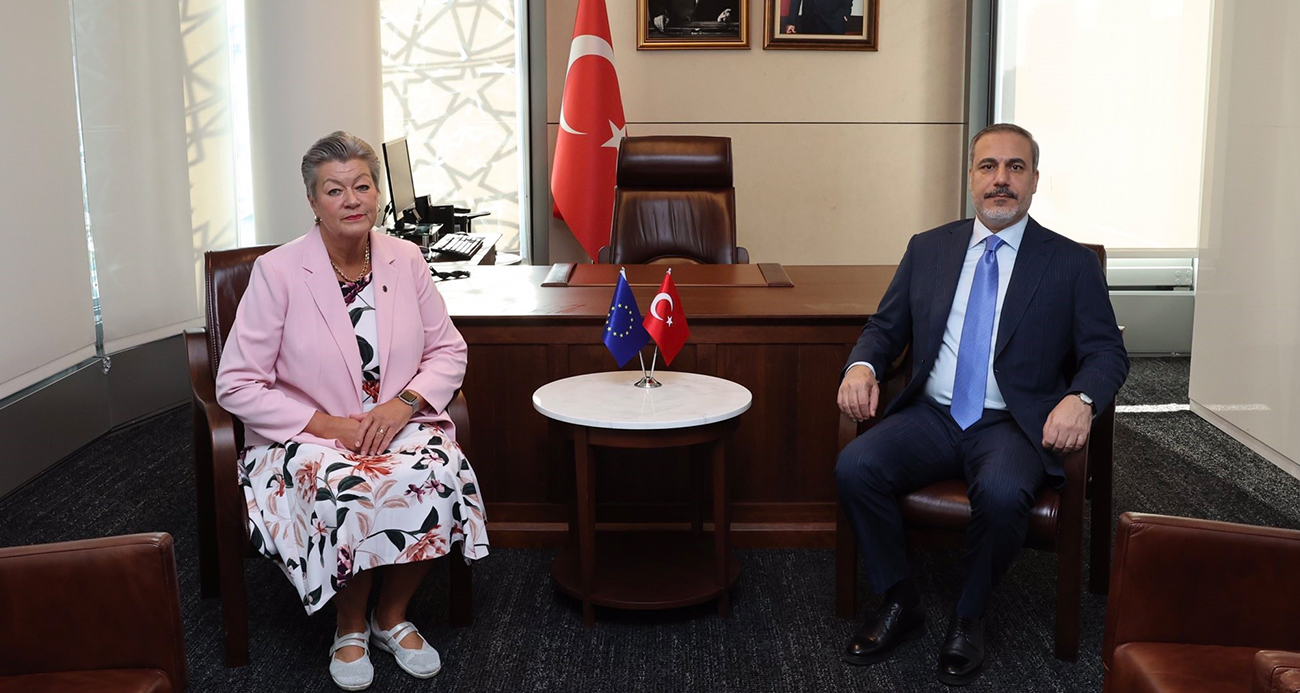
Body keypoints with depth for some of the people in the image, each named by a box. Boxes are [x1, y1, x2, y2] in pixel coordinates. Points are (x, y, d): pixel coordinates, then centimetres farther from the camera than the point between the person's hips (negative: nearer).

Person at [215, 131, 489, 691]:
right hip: (307, 437, -3)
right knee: (349, 493, -34)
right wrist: (329, 425, -17)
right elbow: (237, 386, -9)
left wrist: (404, 404, -11)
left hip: (400, 426, 3)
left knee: (440, 477, -28)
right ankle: (350, 627, -3)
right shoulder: (277, 272, -10)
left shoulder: (405, 259, 2)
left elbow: (448, 350, 9)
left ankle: (392, 617, -2)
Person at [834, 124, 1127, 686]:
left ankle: (968, 618, -7)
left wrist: (1081, 398, -20)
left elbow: (1106, 351, 3)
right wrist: (862, 365, -9)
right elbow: (886, 327, 15)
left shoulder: (1072, 264, 5)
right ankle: (899, 605, -4)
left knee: (1002, 492, -35)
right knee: (854, 466, -24)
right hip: (931, 416, 3)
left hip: (1011, 425, -3)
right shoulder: (927, 249, 13)